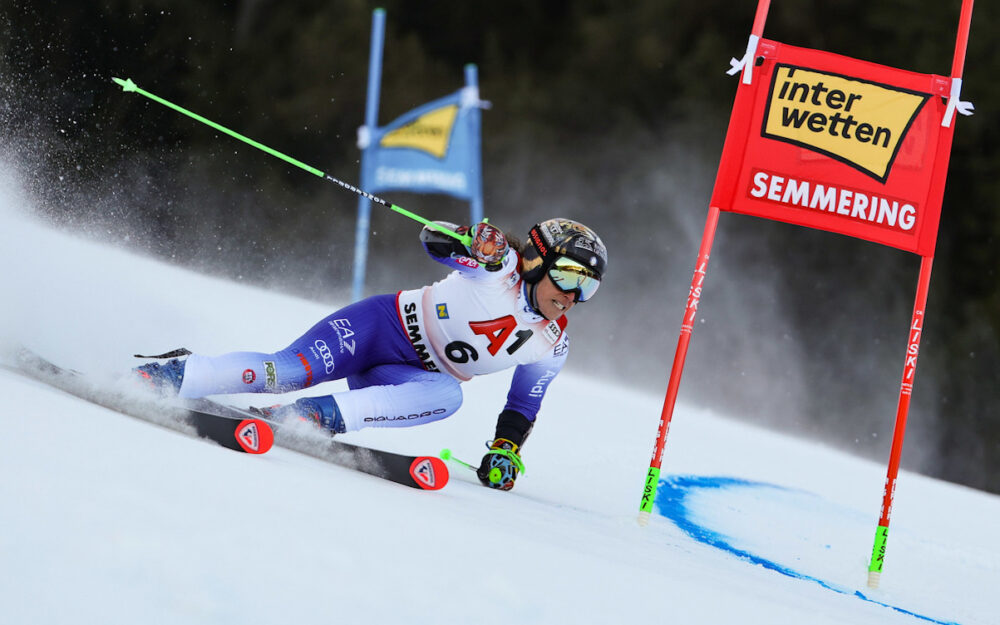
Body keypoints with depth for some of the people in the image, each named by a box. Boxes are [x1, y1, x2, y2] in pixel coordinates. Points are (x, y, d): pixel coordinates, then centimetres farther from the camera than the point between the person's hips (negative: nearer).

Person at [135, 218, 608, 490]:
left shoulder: (552, 347, 3)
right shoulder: (500, 266, -12)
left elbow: (524, 406, 14)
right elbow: (432, 239, -20)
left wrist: (504, 452, -3)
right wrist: (472, 242, -42)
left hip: (412, 376, 4)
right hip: (382, 325, -4)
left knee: (448, 395, -32)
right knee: (289, 370, -28)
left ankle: (318, 416, -35)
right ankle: (166, 376, -19)